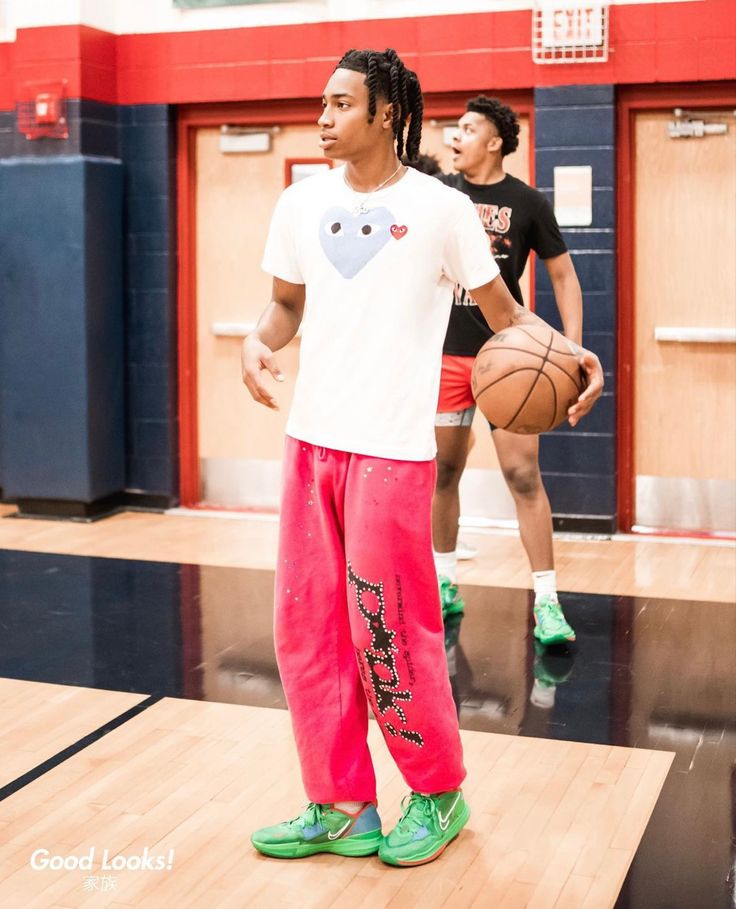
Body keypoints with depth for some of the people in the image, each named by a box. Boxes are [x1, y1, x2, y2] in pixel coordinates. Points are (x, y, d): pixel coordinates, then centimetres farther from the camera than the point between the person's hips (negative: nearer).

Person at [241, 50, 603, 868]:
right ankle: (342, 809, 22)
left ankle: (438, 794, 23)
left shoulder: (440, 209, -4)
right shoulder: (301, 203, 9)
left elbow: (501, 308, 2)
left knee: (388, 635, -1)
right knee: (306, 630, 8)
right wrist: (259, 342, -3)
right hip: (310, 441, 6)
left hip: (391, 452, -5)